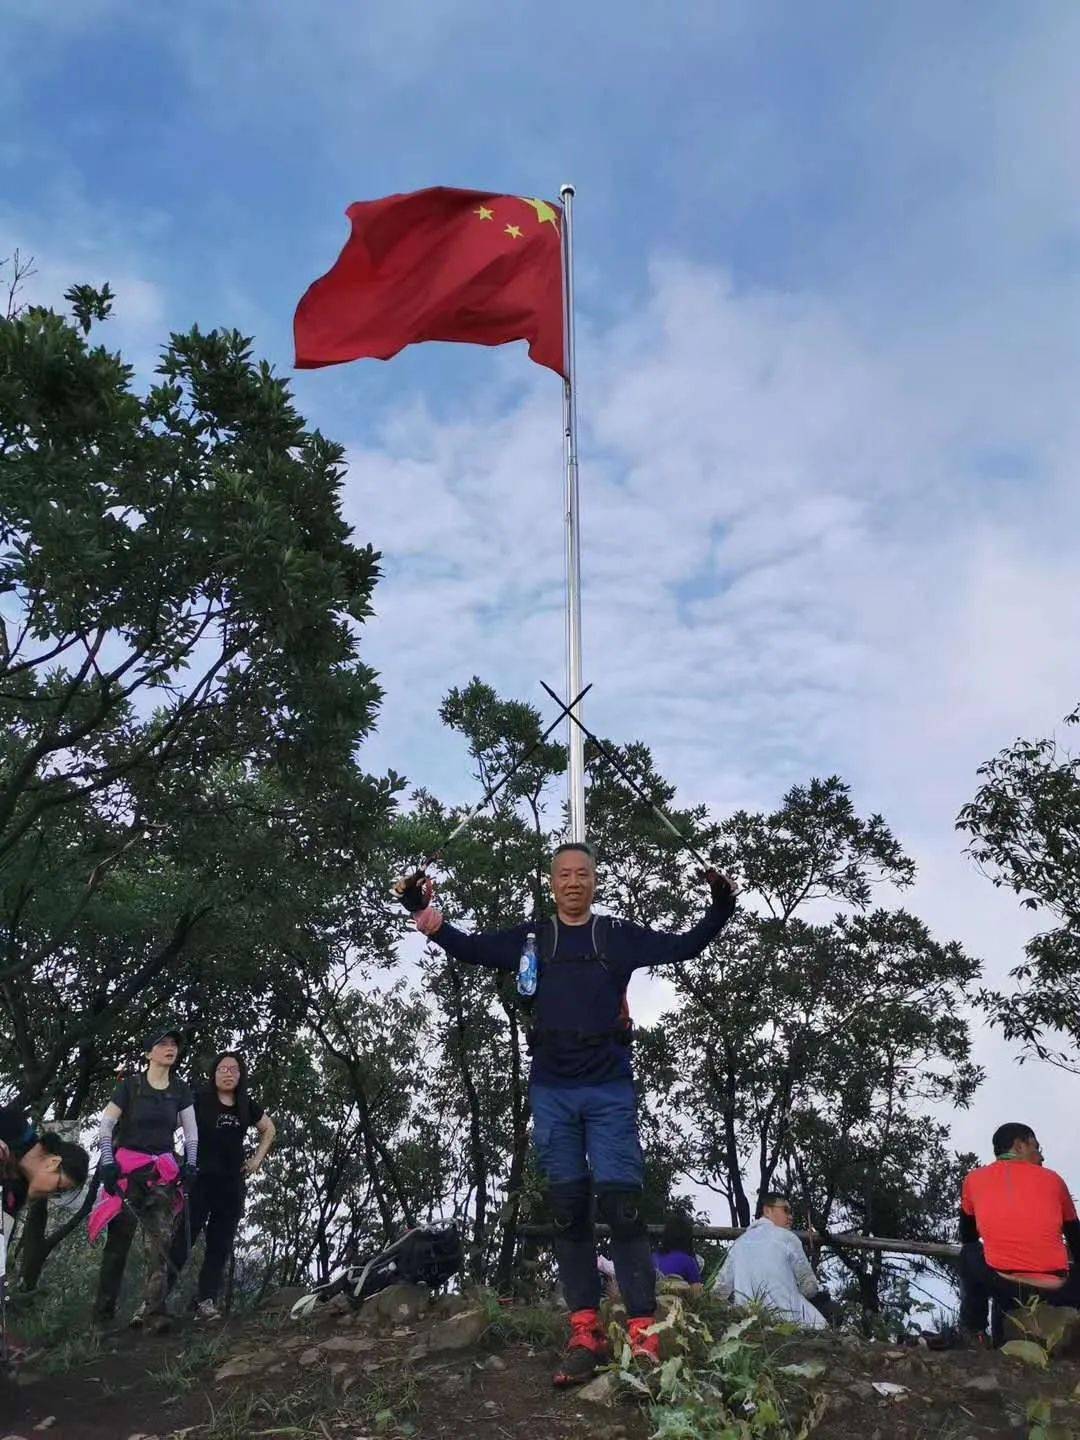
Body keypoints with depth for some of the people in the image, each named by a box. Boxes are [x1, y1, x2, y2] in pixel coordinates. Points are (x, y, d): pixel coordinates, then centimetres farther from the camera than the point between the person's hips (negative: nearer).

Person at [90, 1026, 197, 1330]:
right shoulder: (131, 1085, -1)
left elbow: (191, 1130, 11)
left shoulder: (180, 1090, 8)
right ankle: (103, 1311, 11)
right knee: (119, 1238, -1)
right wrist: (107, 1162, -11)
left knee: (160, 1238, -9)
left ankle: (152, 1309, -10)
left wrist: (190, 1164, 1)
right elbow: (105, 1125, -2)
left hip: (163, 1172, 2)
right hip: (128, 1168, -2)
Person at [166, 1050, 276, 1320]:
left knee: (220, 1246, 4)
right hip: (198, 1180, -4)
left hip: (232, 1185, 4)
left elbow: (269, 1130, 23)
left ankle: (205, 1302, 8)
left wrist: (257, 1159, 13)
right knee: (182, 1241, -7)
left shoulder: (247, 1107, 7)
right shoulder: (198, 1100, -6)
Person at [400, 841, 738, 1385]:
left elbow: (685, 946, 5)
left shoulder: (619, 935, 6)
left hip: (609, 1089, -2)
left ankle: (643, 1334, -2)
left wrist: (719, 909, -12)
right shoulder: (528, 937, 9)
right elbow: (469, 948, 12)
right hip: (550, 1091, 2)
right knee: (567, 1209, 5)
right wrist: (423, 913, -1)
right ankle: (586, 1334, 12)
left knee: (621, 1204, -7)